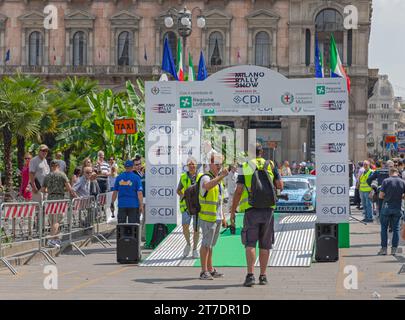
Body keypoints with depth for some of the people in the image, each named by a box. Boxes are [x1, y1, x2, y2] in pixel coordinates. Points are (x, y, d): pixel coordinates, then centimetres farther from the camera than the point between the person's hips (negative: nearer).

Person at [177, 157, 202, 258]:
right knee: (185, 226, -15)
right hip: (186, 205, 1)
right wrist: (183, 195, -1)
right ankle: (188, 244, 10)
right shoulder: (183, 177, 6)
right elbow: (178, 190, 18)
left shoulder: (201, 177, 1)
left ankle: (195, 250, 15)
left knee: (196, 229, 2)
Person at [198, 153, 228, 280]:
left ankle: (210, 269, 19)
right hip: (208, 217, -8)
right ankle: (204, 271, -5)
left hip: (217, 218, 8)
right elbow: (207, 186, -38)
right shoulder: (206, 178, -11)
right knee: (206, 244, -7)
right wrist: (221, 176, -46)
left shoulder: (218, 179, 17)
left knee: (210, 244, 14)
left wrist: (223, 217, 21)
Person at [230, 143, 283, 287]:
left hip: (251, 210, -2)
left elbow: (238, 191, -4)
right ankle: (263, 276, 12)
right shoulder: (271, 165, 7)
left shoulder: (245, 167, 2)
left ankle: (250, 275, -15)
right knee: (265, 244, 9)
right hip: (268, 209, 2)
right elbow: (280, 186, 4)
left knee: (250, 243, -2)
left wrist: (232, 212, 1)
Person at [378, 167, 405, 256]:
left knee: (384, 228, 7)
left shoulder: (386, 181, -9)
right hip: (397, 208, 2)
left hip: (387, 207, -2)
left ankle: (384, 248, 4)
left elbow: (381, 195, -10)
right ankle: (394, 249, 6)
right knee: (396, 229, 9)